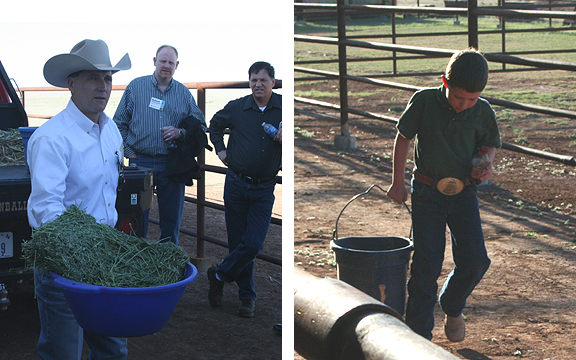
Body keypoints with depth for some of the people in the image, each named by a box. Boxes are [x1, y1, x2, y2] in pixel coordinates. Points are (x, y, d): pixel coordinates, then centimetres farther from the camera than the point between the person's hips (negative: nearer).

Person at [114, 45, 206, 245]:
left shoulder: (184, 93, 9)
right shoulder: (136, 87, 5)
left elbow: (200, 126, 11)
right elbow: (120, 123, 7)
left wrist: (181, 132, -8)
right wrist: (129, 152, -2)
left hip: (172, 163, 2)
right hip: (140, 161, -1)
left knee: (171, 218, 7)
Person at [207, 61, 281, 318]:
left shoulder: (284, 109, -3)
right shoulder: (236, 108, 1)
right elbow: (215, 125, 22)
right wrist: (220, 150, 10)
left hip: (264, 189, -1)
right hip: (236, 183, 1)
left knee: (253, 244, -9)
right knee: (237, 241, 5)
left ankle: (219, 276, 14)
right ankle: (247, 296, 18)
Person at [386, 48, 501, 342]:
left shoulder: (483, 111, -5)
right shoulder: (424, 101, -11)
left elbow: (490, 144, 13)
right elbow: (403, 138, 1)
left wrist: (486, 165, -10)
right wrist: (397, 182, 1)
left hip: (464, 194, 2)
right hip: (427, 193, -2)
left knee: (475, 260, -3)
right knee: (426, 264, -5)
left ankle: (452, 307, 28)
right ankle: (419, 333, 7)